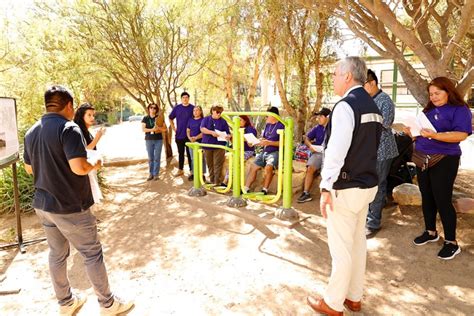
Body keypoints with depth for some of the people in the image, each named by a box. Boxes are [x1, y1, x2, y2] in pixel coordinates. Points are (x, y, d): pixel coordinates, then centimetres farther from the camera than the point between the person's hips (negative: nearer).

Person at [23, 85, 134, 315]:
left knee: (57, 254, 19)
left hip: (43, 205, 8)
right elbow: (79, 168, -28)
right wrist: (94, 166, -9)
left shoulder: (31, 132, 7)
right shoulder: (68, 128, -19)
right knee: (92, 254, 6)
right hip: (69, 207, -8)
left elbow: (30, 169, 17)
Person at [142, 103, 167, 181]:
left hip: (158, 140, -1)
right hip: (149, 140, 1)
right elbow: (143, 129, -4)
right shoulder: (145, 118, 5)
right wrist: (152, 129, -18)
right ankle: (151, 174, 14)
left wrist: (158, 127, -17)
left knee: (157, 158, 1)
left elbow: (165, 129, 2)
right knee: (150, 158, 5)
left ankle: (156, 174, 8)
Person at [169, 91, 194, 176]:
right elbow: (170, 118, 17)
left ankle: (191, 170, 12)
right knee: (180, 153, 12)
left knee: (190, 153, 3)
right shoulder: (177, 108, 5)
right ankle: (180, 170, 22)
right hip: (179, 135, 3)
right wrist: (173, 128, 9)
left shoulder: (192, 108, -4)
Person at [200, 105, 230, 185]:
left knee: (218, 164, -7)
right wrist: (212, 132, -24)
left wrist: (228, 136, -22)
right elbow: (202, 129, -9)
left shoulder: (223, 121, 5)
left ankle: (217, 182, -4)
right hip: (207, 145, 2)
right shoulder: (206, 119, 6)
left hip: (219, 146, -2)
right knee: (210, 164, 11)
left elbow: (228, 133, 2)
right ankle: (212, 181, 24)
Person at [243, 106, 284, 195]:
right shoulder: (267, 125, 16)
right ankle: (246, 188, 4)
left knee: (268, 167, -31)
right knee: (253, 167, 0)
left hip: (275, 152, -8)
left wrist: (269, 142, -21)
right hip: (264, 152, 8)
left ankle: (265, 190, -21)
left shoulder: (281, 126, -8)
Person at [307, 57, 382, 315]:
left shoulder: (346, 105, -17)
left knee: (341, 247, 3)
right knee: (358, 241, 18)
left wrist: (326, 187, -20)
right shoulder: (373, 106, 12)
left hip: (346, 188, -9)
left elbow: (337, 151, -24)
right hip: (368, 185, 9)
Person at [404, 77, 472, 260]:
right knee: (427, 198, 14)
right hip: (422, 159, 7)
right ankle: (430, 232, 30)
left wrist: (435, 135, -31)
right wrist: (413, 132, -2)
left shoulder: (460, 109, -7)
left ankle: (451, 242, 9)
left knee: (443, 200, -4)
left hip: (443, 161, -7)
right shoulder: (429, 110, 13)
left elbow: (462, 134, -19)